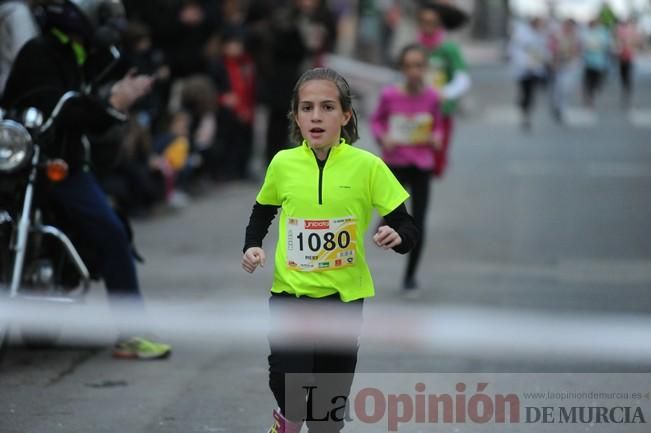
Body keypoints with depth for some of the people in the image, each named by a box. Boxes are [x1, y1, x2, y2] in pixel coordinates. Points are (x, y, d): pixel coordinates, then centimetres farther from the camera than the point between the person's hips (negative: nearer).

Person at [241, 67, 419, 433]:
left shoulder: (367, 166, -9)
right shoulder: (283, 163, -3)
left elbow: (408, 227, -5)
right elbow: (263, 211, 17)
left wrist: (397, 236, -27)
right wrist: (253, 246, 0)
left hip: (344, 296, 0)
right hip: (291, 292, 0)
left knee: (331, 403, 7)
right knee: (288, 388, -15)